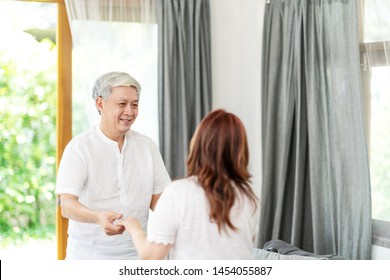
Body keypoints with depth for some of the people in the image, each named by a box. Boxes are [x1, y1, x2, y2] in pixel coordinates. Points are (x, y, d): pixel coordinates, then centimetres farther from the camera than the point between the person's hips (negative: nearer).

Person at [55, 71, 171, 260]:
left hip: (135, 254, 3)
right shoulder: (79, 147, -6)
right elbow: (67, 205, -16)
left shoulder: (147, 146, 7)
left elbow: (157, 198, 9)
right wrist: (98, 217, -35)